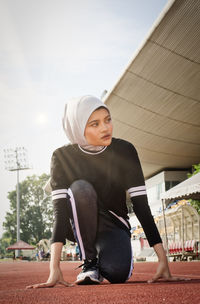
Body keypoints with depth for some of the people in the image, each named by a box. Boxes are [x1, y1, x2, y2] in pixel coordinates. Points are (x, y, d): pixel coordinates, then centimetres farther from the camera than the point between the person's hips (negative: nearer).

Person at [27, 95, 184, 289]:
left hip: (113, 224, 1)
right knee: (81, 188, -32)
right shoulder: (63, 157, -16)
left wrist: (162, 258, -21)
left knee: (117, 273, -30)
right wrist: (54, 267, -37)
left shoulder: (124, 151, -14)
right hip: (79, 225, 0)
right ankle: (89, 262, -17)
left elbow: (141, 204, -15)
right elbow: (60, 209, -25)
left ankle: (104, 258, 8)